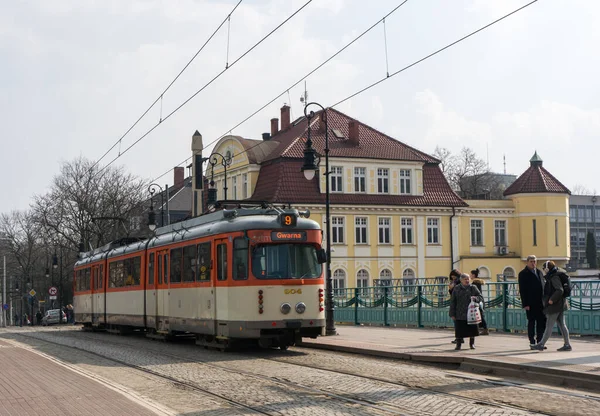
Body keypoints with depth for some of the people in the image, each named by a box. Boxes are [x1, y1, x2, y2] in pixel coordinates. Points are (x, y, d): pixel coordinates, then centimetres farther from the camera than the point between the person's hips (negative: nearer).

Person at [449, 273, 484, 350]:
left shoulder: (473, 288, 5)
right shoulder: (456, 289, 4)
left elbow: (481, 298, 4)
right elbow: (452, 302, 4)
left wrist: (475, 298, -19)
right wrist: (452, 314, -1)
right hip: (460, 314, -1)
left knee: (472, 329, 6)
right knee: (459, 330, 1)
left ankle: (472, 344, 23)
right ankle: (458, 344, 14)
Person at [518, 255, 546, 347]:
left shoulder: (539, 272, 16)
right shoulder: (523, 274, -3)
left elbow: (543, 286, 19)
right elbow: (522, 290, -8)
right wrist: (525, 304, -14)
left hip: (540, 302, 6)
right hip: (530, 304, -6)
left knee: (542, 322, 4)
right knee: (531, 322, 0)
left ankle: (540, 342, 11)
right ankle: (532, 342, 7)